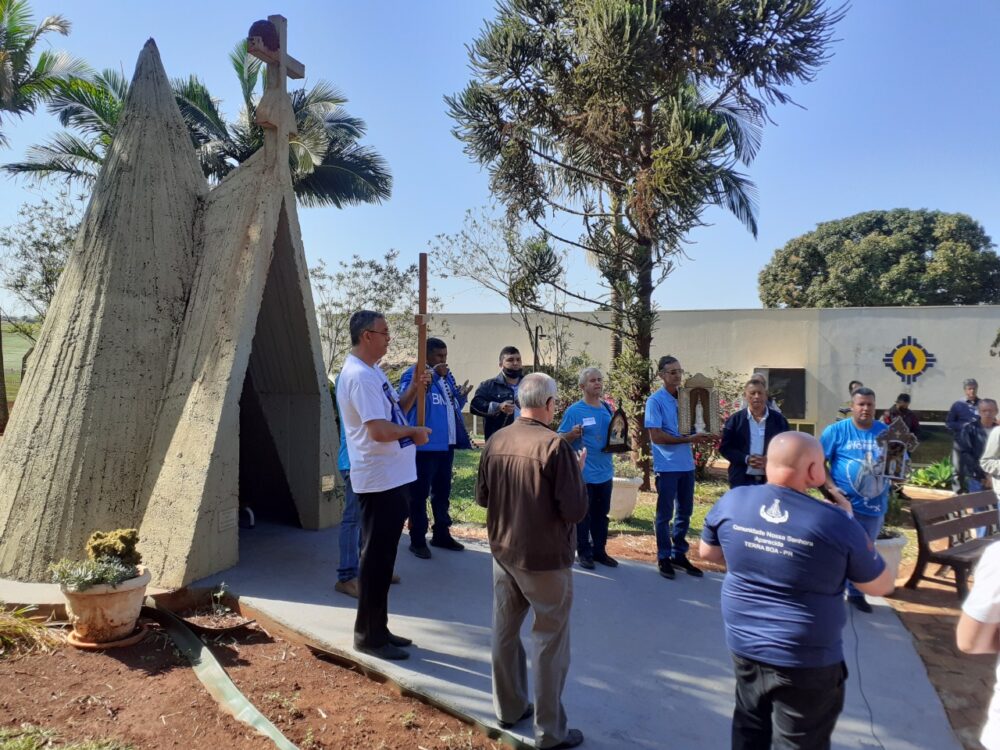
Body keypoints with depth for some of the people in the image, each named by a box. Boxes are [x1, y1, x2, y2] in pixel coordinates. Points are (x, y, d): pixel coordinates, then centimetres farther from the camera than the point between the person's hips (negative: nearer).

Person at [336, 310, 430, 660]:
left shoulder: (371, 372, 14)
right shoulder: (360, 376, -19)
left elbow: (394, 411, 19)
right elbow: (380, 430, -27)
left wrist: (414, 389, 4)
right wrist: (414, 432, -11)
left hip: (392, 478, 10)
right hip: (380, 480, -10)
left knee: (382, 557, 17)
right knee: (376, 559, 0)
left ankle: (377, 630, 29)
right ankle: (368, 636, 14)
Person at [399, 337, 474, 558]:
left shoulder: (447, 376, 18)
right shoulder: (413, 373, -6)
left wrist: (461, 395, 5)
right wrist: (433, 376, -27)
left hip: (446, 444, 8)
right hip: (425, 445, -8)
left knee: (442, 492, 16)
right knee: (420, 493, -1)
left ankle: (441, 534, 28)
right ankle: (417, 540, 6)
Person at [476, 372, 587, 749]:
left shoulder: (495, 442, -1)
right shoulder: (555, 445, -20)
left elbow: (482, 497, 10)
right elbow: (576, 511, -19)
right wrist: (579, 472, -4)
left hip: (503, 553, 6)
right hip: (545, 560, -6)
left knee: (505, 632, 18)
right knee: (549, 642, 7)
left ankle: (509, 708, 35)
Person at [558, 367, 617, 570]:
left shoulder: (607, 409, 8)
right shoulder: (574, 411, -11)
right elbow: (561, 440, -11)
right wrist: (573, 434, -31)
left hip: (605, 473, 6)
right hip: (583, 474, -6)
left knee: (601, 514, 15)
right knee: (583, 515, 5)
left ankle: (599, 550, 27)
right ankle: (584, 552, 17)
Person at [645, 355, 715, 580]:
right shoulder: (655, 401, -11)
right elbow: (656, 436, -17)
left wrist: (703, 437, -5)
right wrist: (687, 439, -19)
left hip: (686, 464, 6)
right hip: (667, 466, -6)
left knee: (684, 513, 14)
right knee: (665, 514, 4)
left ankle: (679, 554, 27)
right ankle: (664, 557, 16)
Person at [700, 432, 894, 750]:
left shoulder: (730, 502, -9)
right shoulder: (835, 522, -20)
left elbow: (707, 552, 8)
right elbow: (882, 586, -5)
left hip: (743, 645, 4)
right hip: (805, 660, -3)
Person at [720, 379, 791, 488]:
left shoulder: (778, 420, 5)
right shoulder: (735, 419, 3)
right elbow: (725, 447, 2)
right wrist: (746, 459, -15)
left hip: (771, 480, 1)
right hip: (742, 480, -1)